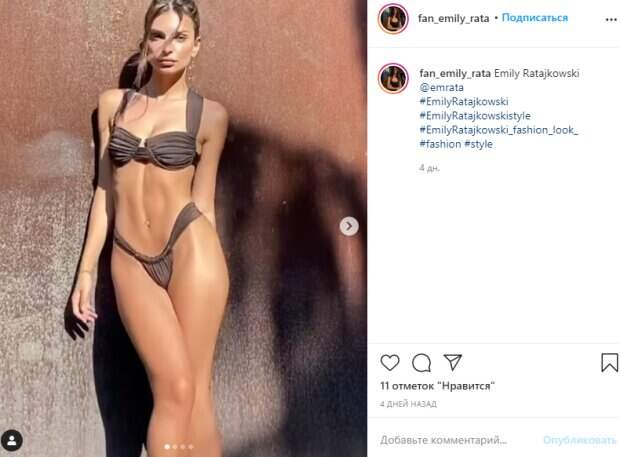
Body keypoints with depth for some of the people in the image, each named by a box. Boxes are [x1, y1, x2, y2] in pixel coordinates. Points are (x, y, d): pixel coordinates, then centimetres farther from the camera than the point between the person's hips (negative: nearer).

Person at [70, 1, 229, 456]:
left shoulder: (209, 113, 3)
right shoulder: (113, 103, 11)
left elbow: (203, 200, 7)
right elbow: (105, 190, 13)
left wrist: (211, 274, 9)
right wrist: (86, 270, 11)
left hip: (189, 248, -2)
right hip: (131, 261, 2)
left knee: (195, 389, -3)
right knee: (174, 387, -8)